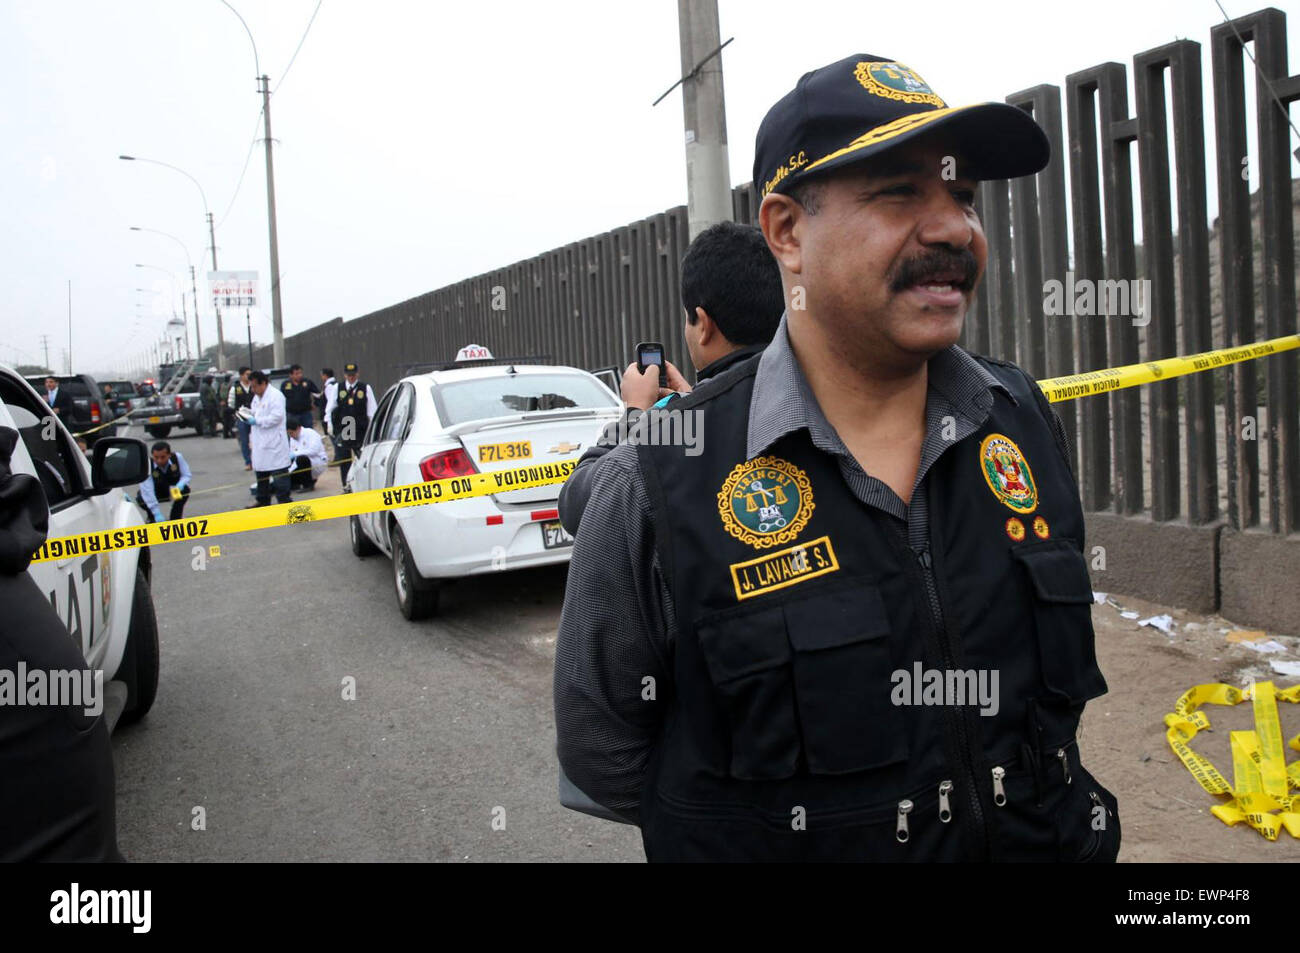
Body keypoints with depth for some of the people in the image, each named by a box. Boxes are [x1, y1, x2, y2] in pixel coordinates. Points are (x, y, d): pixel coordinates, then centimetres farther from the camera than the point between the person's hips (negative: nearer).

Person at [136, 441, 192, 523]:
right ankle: (152, 519, 4)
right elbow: (147, 491, -36)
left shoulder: (177, 457, -23)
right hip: (156, 493, -1)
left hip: (173, 489, 1)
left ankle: (175, 519, -8)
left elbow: (187, 475, -11)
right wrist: (157, 514, -43)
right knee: (142, 499, -31)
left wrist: (179, 486, -36)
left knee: (185, 489, -30)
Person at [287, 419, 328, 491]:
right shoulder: (292, 439, 9)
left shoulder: (310, 433, -11)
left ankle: (308, 485, -17)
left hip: (319, 462, -7)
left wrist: (295, 453, -28)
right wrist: (288, 472, -12)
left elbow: (314, 450, -26)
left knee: (301, 459, -36)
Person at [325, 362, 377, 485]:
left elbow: (372, 409, 3)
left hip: (361, 430, -1)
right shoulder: (337, 388, 6)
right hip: (342, 430, 1)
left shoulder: (365, 388, 2)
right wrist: (330, 424, 7)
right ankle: (346, 486, 11)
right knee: (343, 460, 3)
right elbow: (330, 408, 11)